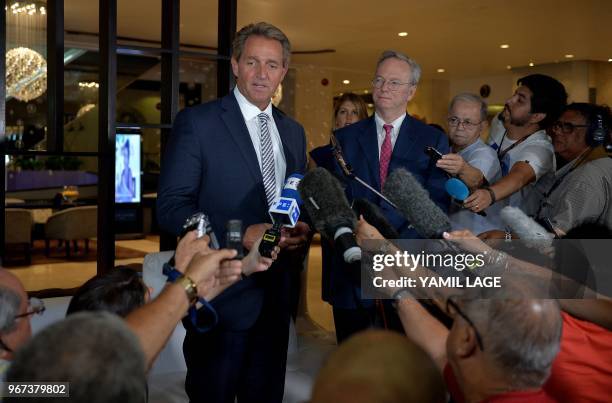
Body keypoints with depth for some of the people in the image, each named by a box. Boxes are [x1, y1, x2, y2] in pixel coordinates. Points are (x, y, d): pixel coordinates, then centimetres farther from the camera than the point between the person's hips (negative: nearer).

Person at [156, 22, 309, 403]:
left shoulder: (294, 131, 12)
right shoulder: (197, 122, -7)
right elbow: (170, 206, -13)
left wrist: (303, 230, -5)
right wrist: (239, 235, -24)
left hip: (275, 291, 6)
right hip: (221, 291, -5)